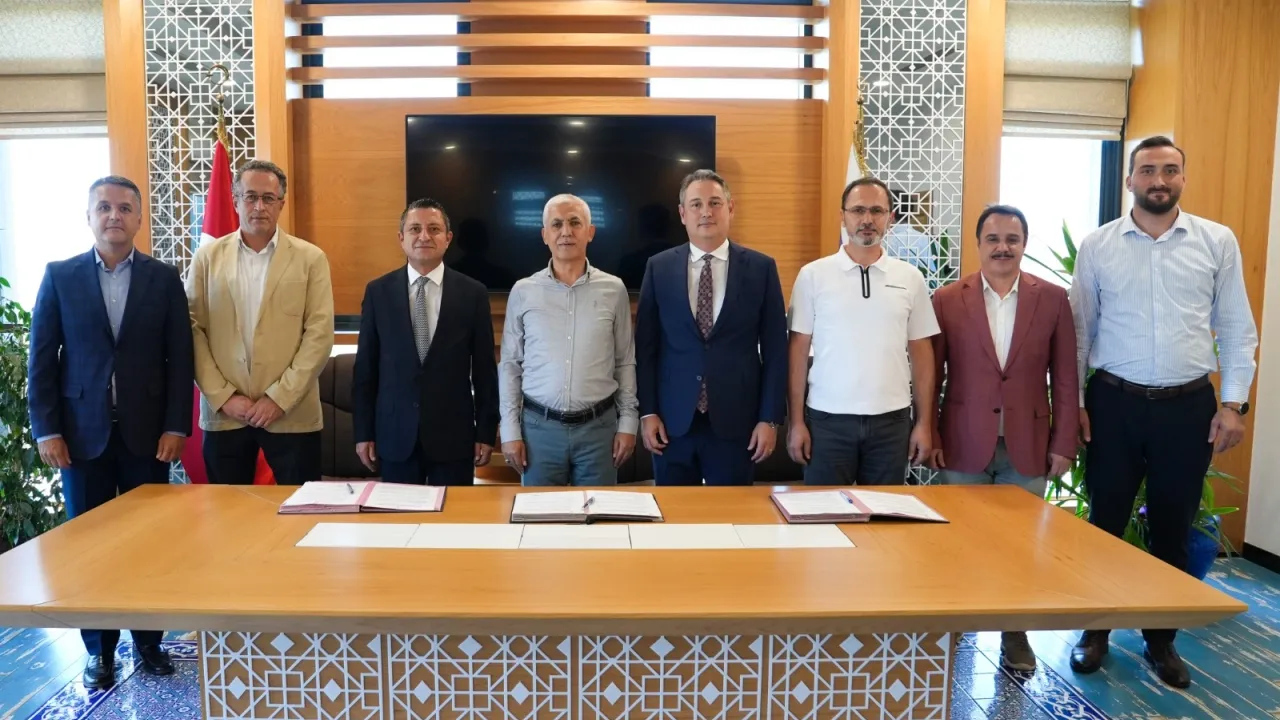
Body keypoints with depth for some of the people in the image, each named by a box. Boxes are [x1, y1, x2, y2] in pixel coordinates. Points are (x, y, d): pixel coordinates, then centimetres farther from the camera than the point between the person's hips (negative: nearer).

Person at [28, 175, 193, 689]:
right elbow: (41, 358, 2)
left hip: (146, 431, 0)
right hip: (82, 431, 0)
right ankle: (99, 650, 19)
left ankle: (148, 641, 20)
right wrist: (46, 429, -4)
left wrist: (175, 426, -6)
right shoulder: (59, 276, 3)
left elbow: (180, 357, 1)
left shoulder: (164, 278, 3)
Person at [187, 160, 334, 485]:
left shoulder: (310, 258, 1)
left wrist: (280, 398, -11)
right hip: (223, 413, 2)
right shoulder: (208, 257, 7)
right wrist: (223, 397, -7)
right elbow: (193, 330, 3)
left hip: (292, 414, -1)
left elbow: (320, 333, -5)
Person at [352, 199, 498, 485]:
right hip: (395, 434, 1)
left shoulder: (473, 293, -1)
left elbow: (484, 369, 1)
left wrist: (486, 433, -1)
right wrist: (364, 432, 2)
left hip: (454, 434, -1)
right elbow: (365, 367, 4)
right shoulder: (378, 291, 2)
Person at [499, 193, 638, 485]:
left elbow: (625, 362, 5)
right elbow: (510, 364, 4)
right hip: (539, 426, 0)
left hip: (598, 427, 0)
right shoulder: (523, 292, 1)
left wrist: (628, 423, 1)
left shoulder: (614, 290, 1)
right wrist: (510, 430, 0)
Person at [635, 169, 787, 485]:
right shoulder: (659, 268, 3)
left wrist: (769, 419, -3)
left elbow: (775, 349, 1)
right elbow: (646, 346, 4)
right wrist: (648, 412, -1)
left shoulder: (761, 268, 1)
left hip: (736, 422, -1)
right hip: (672, 422, 1)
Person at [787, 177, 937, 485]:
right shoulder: (813, 275, -1)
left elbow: (921, 352, 7)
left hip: (891, 419, 2)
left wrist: (924, 422, 4)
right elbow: (799, 350, 0)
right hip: (828, 418, -2)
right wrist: (796, 421, -3)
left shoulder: (910, 278, 5)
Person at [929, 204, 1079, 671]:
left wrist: (1064, 443, -1)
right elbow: (930, 375, 2)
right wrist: (929, 436, -2)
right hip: (964, 444, 0)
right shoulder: (947, 300, 0)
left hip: (1028, 446, 1)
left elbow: (1065, 379, 3)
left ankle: (1015, 634, 24)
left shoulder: (1052, 299, 2)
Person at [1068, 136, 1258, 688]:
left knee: (1172, 530, 12)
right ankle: (1095, 631, 26)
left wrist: (1234, 403, -1)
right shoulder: (1097, 245, 1)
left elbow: (1237, 329, 4)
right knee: (1104, 523, 9)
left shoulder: (1219, 242, 2)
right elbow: (1079, 329, 3)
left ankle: (1162, 640, 28)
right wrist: (1072, 402, 0)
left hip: (1189, 405, 1)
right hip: (1114, 402, 0)